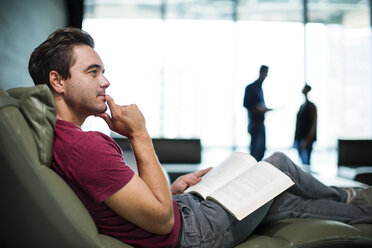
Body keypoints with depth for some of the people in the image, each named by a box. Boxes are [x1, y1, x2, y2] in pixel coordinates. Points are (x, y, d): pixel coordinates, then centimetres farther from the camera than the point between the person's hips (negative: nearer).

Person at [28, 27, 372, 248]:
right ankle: (342, 196, 41)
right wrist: (139, 135, -25)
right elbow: (162, 219, -27)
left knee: (286, 202, 19)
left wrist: (176, 187, 8)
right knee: (279, 164, 9)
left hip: (183, 209, 9)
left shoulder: (63, 140, 2)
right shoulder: (87, 146, -32)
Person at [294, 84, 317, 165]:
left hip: (306, 140, -8)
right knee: (302, 161, 7)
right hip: (299, 139, 8)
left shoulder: (311, 106, -7)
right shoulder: (302, 106, 16)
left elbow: (313, 125, -13)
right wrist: (296, 140, 14)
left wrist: (307, 141, -18)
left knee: (305, 161, -9)